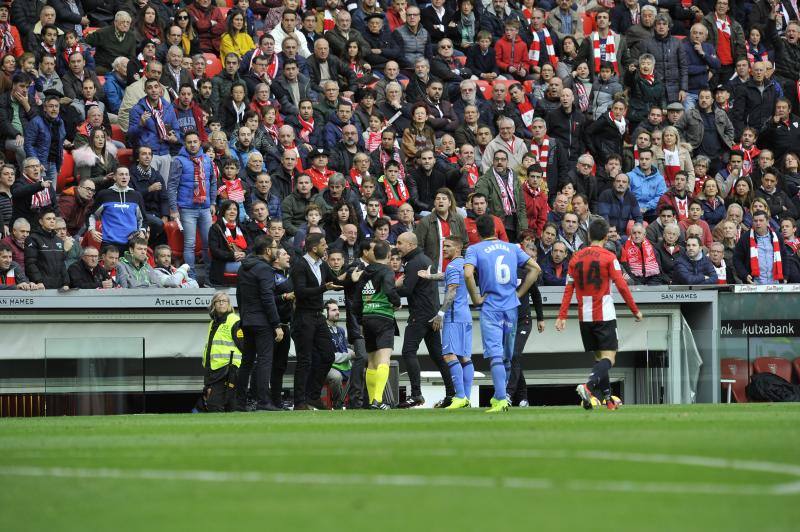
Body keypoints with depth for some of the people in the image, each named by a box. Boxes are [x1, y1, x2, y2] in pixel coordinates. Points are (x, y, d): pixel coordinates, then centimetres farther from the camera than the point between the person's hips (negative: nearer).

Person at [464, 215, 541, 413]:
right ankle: (499, 396, 25)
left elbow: (468, 274, -20)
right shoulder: (512, 248, 10)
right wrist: (519, 293, 10)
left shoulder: (474, 249, -2)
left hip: (490, 308, -4)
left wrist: (476, 298, -8)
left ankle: (501, 400, -22)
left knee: (495, 355, -10)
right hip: (511, 307, 4)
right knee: (507, 357, 15)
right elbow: (535, 268, 9)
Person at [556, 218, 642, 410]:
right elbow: (622, 286, -9)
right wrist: (635, 310, 0)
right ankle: (588, 386, -32)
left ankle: (607, 397, 19)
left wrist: (562, 316, 6)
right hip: (604, 315, -5)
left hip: (584, 316, 5)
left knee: (599, 357, 17)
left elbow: (569, 288, 5)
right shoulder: (608, 257, -7)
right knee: (608, 358, -8)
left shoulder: (577, 257, 6)